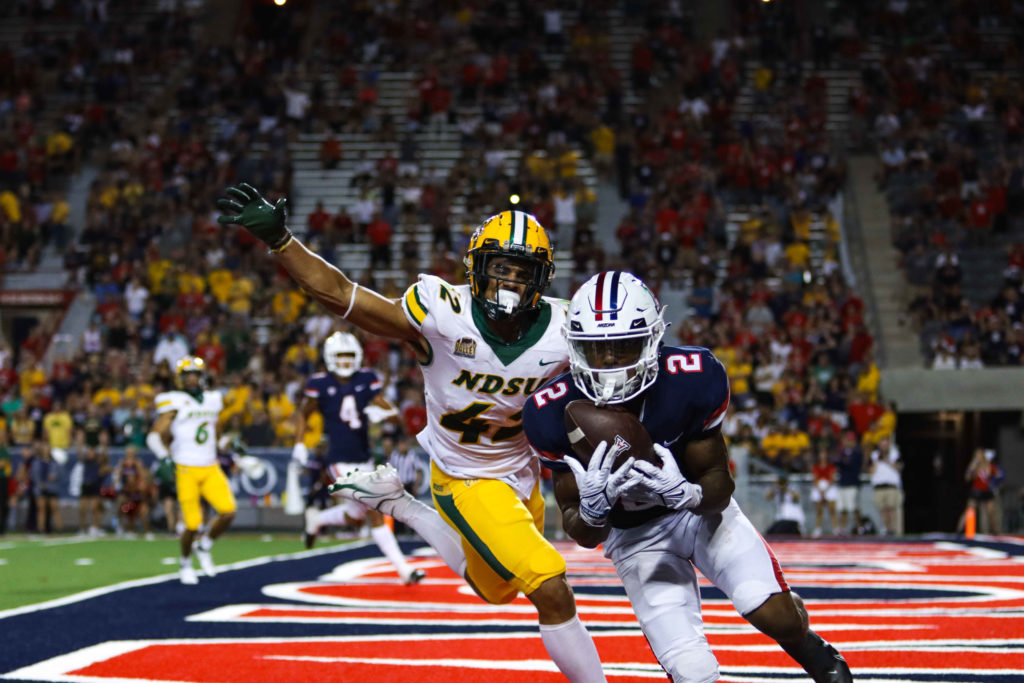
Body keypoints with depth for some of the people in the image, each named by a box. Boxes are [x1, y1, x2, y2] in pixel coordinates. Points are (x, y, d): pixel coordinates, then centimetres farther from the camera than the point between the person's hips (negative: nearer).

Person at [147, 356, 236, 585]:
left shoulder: (212, 401, 13)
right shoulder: (175, 403, -5)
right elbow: (155, 435, -7)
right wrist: (164, 458, -18)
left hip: (211, 469, 5)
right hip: (187, 470, -5)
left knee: (228, 512, -12)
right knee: (192, 524, -6)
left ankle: (203, 547, 14)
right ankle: (185, 563, 22)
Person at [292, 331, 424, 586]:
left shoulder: (367, 380, 1)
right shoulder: (320, 384, -7)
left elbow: (395, 415, -1)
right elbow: (302, 414, 8)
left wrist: (383, 413, -24)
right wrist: (299, 444, -4)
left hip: (364, 460, 5)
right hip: (341, 462, -5)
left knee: (356, 516, 15)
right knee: (374, 512, -12)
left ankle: (316, 518, 44)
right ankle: (403, 569, -8)